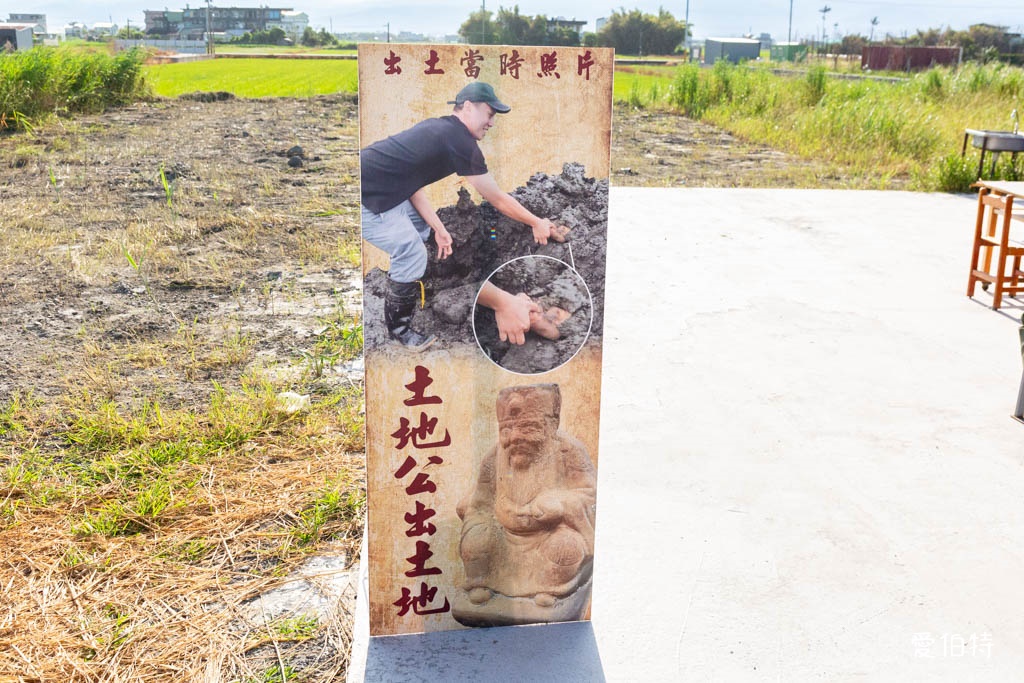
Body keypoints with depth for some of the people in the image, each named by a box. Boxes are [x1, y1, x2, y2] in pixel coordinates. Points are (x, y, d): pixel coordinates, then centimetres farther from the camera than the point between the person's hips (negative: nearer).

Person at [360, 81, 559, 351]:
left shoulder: (435, 127, 11)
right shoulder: (460, 141, -15)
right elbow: (497, 199, -8)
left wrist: (437, 227, 8)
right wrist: (537, 223, 4)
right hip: (366, 197, -10)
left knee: (419, 225, 24)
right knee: (412, 255, -9)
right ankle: (399, 331, 9)